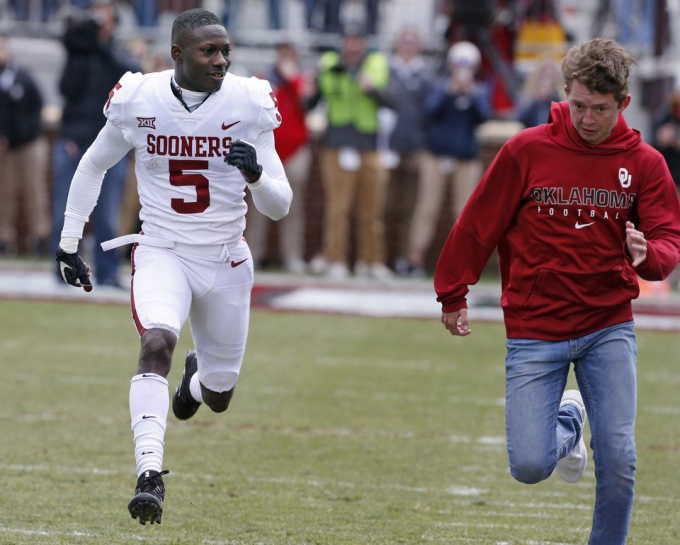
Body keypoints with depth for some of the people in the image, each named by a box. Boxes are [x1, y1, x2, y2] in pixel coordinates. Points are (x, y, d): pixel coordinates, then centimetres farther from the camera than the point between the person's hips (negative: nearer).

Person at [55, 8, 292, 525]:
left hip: (225, 261, 1)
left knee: (219, 397, 12)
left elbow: (279, 206, -7)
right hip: (162, 253, -1)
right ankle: (150, 475, -33)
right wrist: (68, 242, 11)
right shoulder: (137, 100, -9)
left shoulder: (248, 104, -10)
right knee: (157, 342, -31)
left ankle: (197, 378, 51)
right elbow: (93, 167, 10)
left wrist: (255, 173, -29)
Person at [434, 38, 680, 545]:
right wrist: (453, 294, 9)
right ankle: (568, 422, 29)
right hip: (535, 328, -1)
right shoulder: (527, 150, -6)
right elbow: (478, 223, 3)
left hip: (609, 327, 1)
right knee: (530, 465, -7)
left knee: (618, 460, -10)